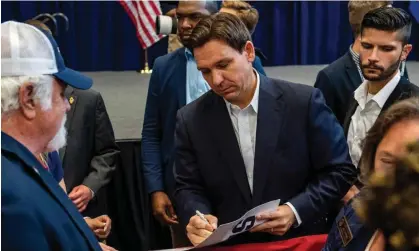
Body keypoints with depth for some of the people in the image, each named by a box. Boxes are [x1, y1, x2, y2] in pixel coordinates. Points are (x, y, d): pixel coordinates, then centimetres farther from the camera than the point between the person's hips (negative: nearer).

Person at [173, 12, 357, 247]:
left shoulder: (304, 101, -8)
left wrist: (296, 211, -15)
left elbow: (340, 170, -3)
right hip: (228, 244, 3)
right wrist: (197, 217, -14)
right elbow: (188, 187, 6)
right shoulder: (191, 120, 0)